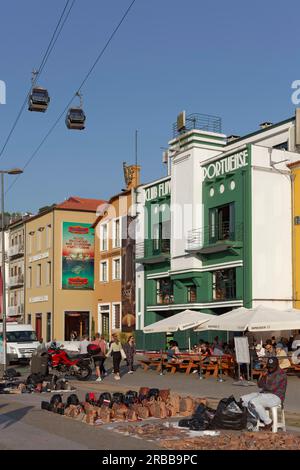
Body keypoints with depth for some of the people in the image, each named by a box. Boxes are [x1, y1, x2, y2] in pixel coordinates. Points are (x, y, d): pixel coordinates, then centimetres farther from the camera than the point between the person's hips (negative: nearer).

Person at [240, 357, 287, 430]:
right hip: (264, 394, 9)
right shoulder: (268, 373, 13)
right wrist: (263, 377, -9)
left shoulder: (281, 374, -13)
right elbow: (259, 385, 9)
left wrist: (264, 386, -2)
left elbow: (272, 387, -21)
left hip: (275, 397, -9)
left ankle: (268, 422, -13)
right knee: (243, 399, -5)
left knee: (254, 402, -31)